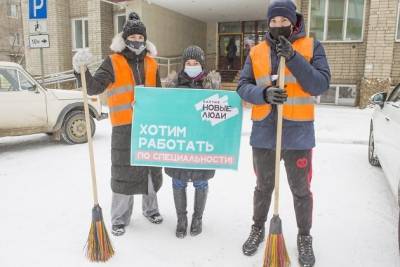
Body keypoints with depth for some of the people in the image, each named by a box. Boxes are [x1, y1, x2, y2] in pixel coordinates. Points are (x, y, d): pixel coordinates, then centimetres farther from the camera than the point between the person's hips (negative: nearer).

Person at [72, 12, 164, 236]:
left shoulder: (151, 64, 11)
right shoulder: (113, 63, -2)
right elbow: (94, 87, -12)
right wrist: (82, 71, -30)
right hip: (124, 127, -4)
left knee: (151, 168, 14)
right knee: (124, 171, 2)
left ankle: (151, 208, 34)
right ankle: (120, 218, 18)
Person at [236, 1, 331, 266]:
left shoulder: (312, 47, -1)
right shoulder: (257, 51, 5)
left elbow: (321, 85, -12)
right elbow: (243, 86, -3)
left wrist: (293, 58, -21)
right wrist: (264, 93, -23)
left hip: (298, 133, -2)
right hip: (264, 132, 2)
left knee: (301, 190, 13)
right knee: (263, 186, 19)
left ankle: (304, 237, 36)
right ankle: (258, 229, 40)